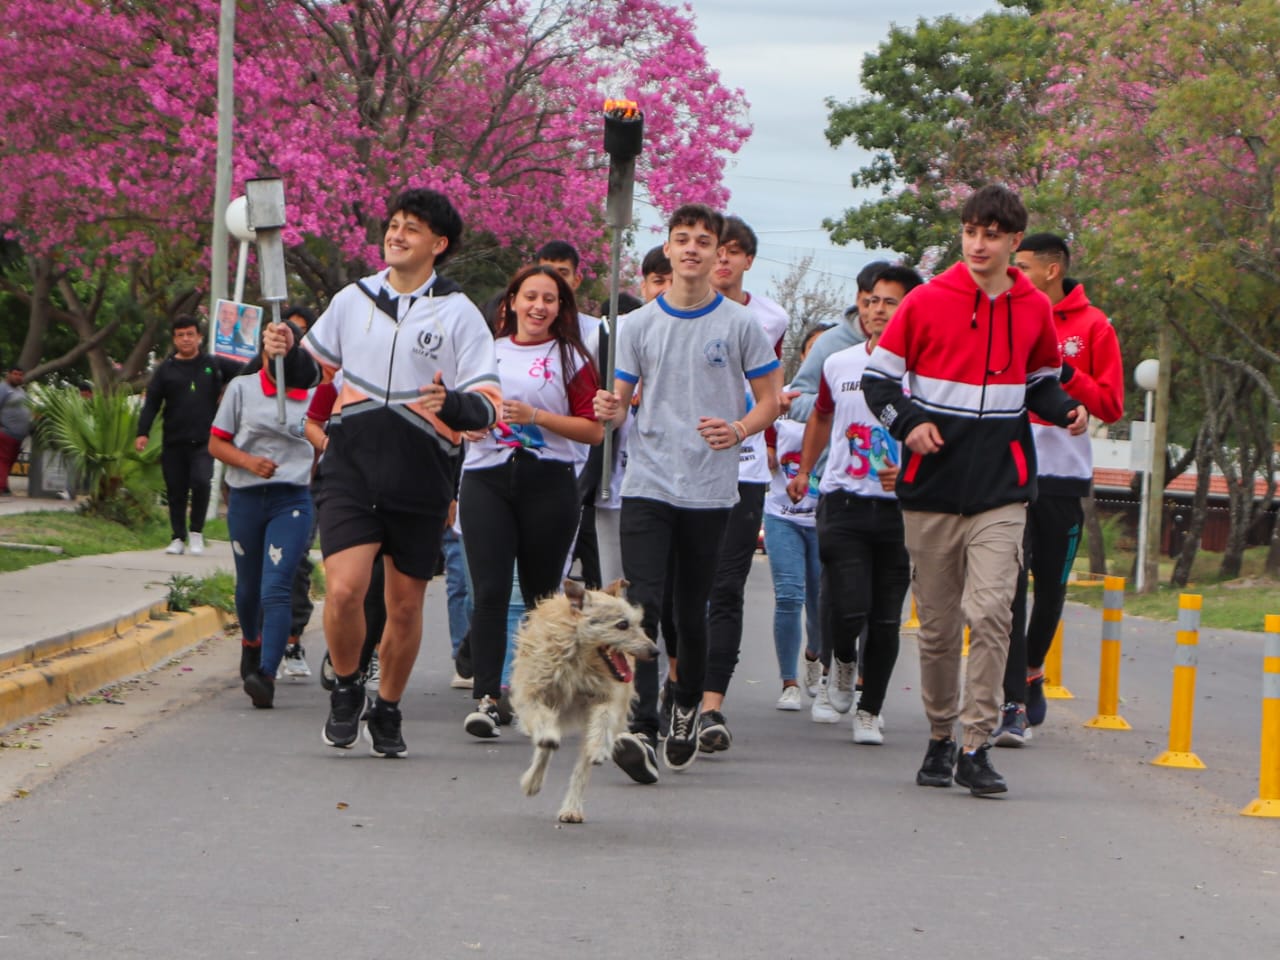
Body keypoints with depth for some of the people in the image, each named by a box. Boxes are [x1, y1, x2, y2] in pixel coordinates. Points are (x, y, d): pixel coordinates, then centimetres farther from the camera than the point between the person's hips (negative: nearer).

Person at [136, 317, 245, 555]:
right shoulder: (166, 370, 8)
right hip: (174, 443, 2)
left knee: (201, 481, -20)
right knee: (176, 492, 4)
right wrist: (143, 432, -4)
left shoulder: (214, 365, 8)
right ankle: (178, 538, 16)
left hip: (204, 441, -2)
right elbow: (151, 403, 5)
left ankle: (197, 532, -2)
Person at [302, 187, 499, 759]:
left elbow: (488, 406, -6)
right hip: (352, 469, 1)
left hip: (420, 478, -1)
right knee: (344, 589, -17)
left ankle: (387, 713, 27)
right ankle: (346, 689, 9)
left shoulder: (458, 314, 1)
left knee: (405, 605, 7)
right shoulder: (352, 300, 10)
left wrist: (449, 404, -26)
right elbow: (312, 365, 28)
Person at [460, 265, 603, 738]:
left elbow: (593, 429, -1)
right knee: (489, 591, -11)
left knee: (542, 594, 5)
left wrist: (536, 416, -11)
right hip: (486, 479, 1)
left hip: (548, 483, -1)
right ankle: (485, 698, -17)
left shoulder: (570, 357, 6)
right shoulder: (485, 352, 15)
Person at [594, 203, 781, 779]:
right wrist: (610, 411, -11)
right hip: (647, 486, 1)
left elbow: (770, 401, 6)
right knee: (643, 604, -14)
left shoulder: (739, 325, 2)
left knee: (692, 612, 8)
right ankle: (641, 730, -22)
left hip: (710, 490, 0)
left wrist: (739, 430, -15)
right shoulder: (639, 325, 9)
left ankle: (687, 708, 32)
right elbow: (619, 402, 13)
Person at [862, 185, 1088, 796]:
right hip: (932, 490, 0)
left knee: (990, 612, -15)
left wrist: (1066, 410, 1)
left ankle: (976, 746, -12)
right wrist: (907, 422, -12)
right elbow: (878, 377, 6)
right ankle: (940, 737, 23)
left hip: (1001, 493, 0)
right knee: (937, 623, 6)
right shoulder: (926, 302, 1)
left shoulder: (1035, 309, 8)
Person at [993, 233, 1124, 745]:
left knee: (1051, 589, 9)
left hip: (1064, 474, 0)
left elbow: (1111, 405, 0)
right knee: (1010, 588, -10)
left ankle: (1031, 671, 36)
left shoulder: (1093, 327, 3)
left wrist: (1065, 374, -12)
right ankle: (1015, 705, -12)